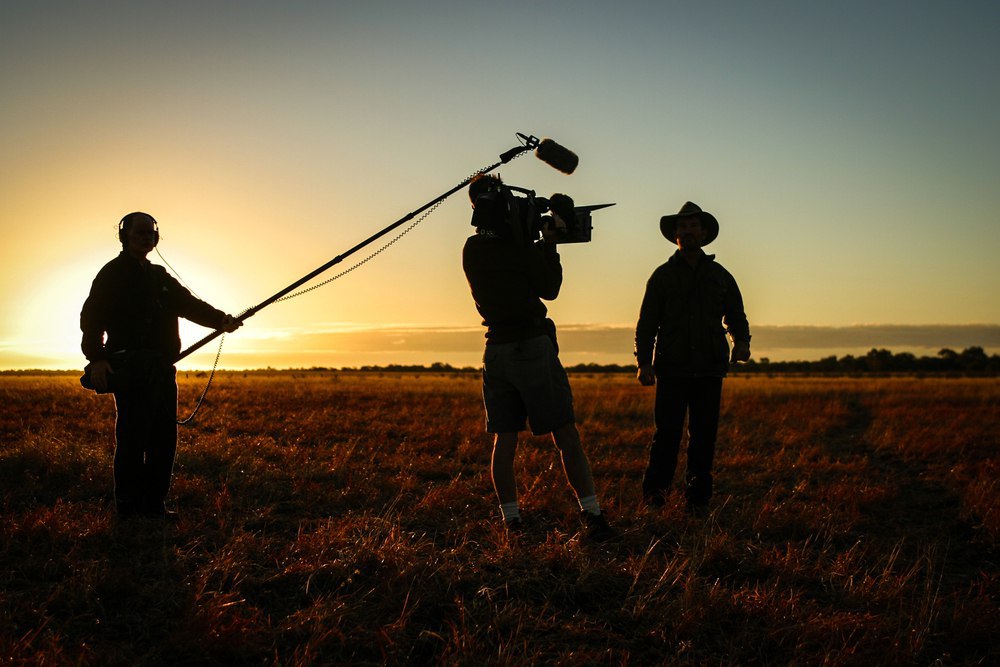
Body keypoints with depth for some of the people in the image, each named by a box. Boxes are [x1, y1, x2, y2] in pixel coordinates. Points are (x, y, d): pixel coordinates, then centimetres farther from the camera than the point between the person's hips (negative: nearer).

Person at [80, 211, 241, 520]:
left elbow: (190, 304, 14)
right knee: (133, 436, -9)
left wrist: (221, 320, -3)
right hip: (129, 367, -7)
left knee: (165, 437, 4)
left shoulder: (160, 277, 22)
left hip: (162, 367, 7)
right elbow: (91, 317, -7)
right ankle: (127, 506, -1)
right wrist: (96, 359, -20)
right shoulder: (113, 273, 1)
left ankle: (153, 503, 12)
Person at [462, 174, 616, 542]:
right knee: (566, 435, 0)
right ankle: (593, 517, -1)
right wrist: (550, 242, 3)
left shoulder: (472, 250, 4)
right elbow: (549, 288, -2)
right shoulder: (521, 248, -14)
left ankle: (511, 522, 8)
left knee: (504, 439, 8)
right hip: (532, 346, -5)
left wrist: (539, 241, 13)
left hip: (496, 350, 5)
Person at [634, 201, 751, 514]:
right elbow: (646, 324, 6)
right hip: (672, 368, -2)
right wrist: (644, 362, -6)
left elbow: (736, 316, 19)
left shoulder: (720, 276, 16)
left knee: (704, 436, 3)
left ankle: (698, 499, 11)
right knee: (667, 433, -7)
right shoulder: (662, 276, 9)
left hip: (709, 370, 2)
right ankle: (655, 490, 10)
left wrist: (741, 341, -3)